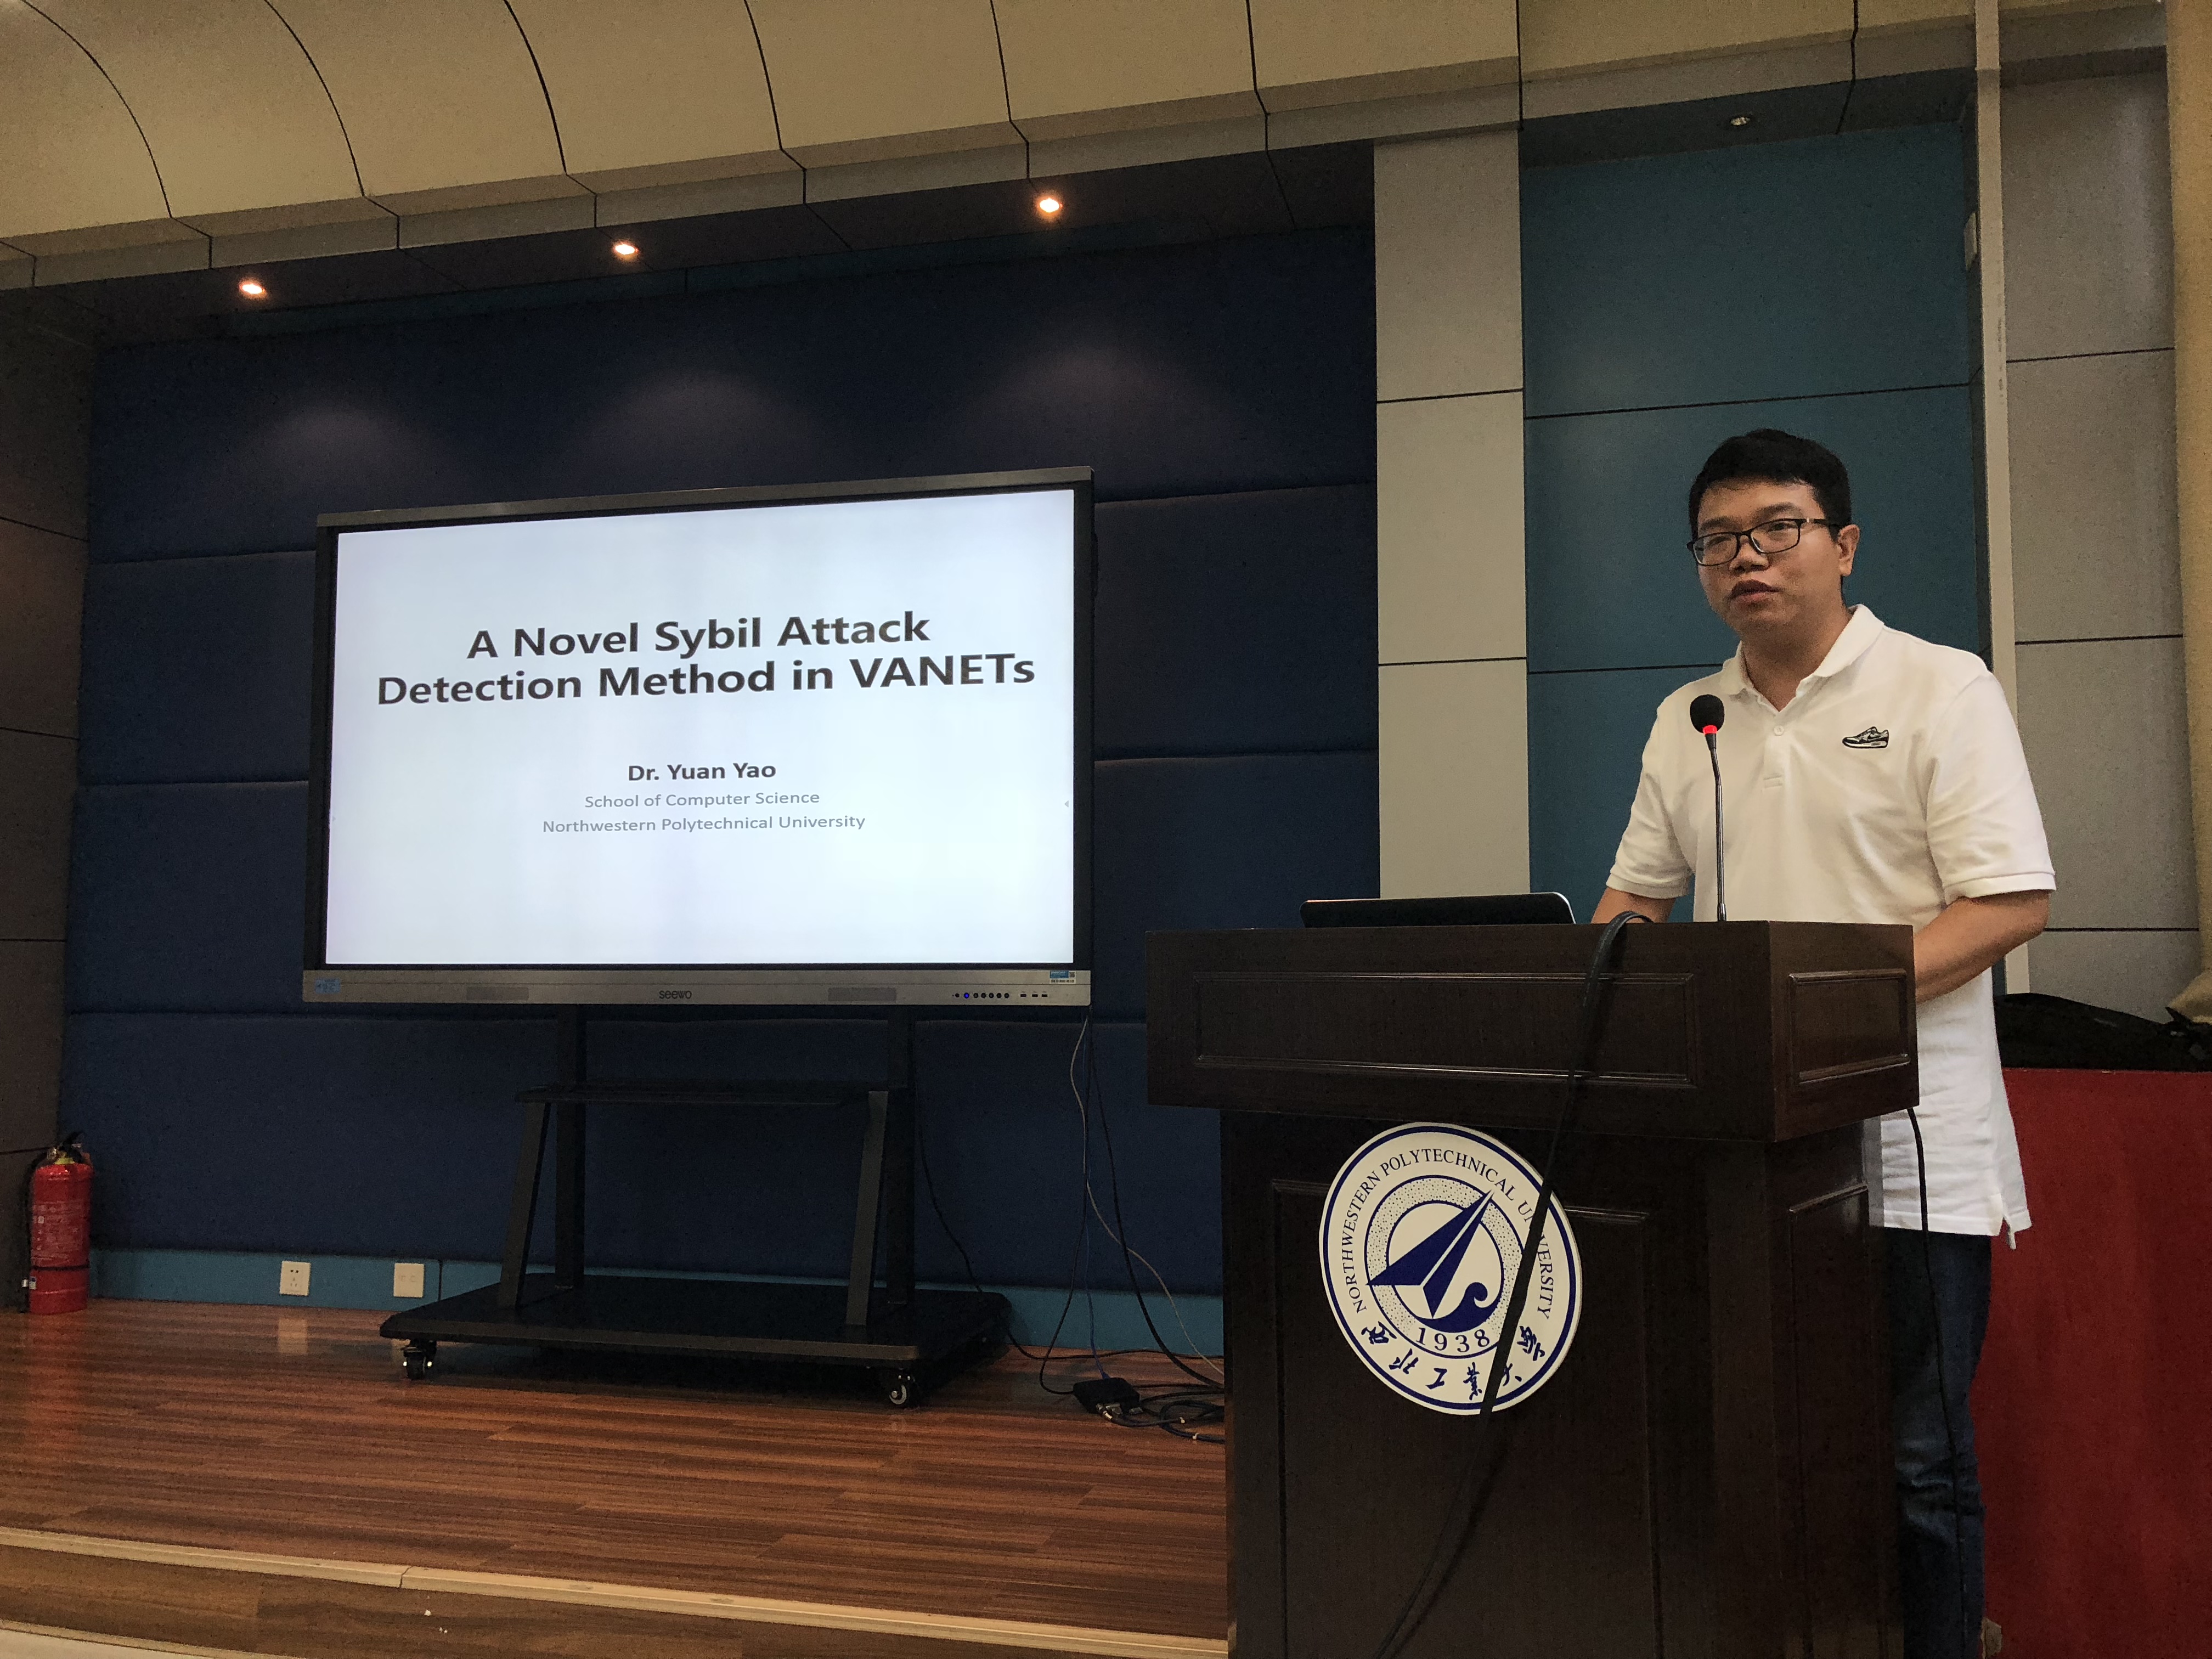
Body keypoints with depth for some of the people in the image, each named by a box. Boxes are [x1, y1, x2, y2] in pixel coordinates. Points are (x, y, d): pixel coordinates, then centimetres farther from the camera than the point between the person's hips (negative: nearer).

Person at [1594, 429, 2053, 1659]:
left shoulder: (1941, 690, -1)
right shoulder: (1687, 723, 14)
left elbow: (2012, 902, -10)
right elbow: (1639, 898, 19)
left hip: (1905, 1150, -4)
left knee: (1916, 1461, 3)